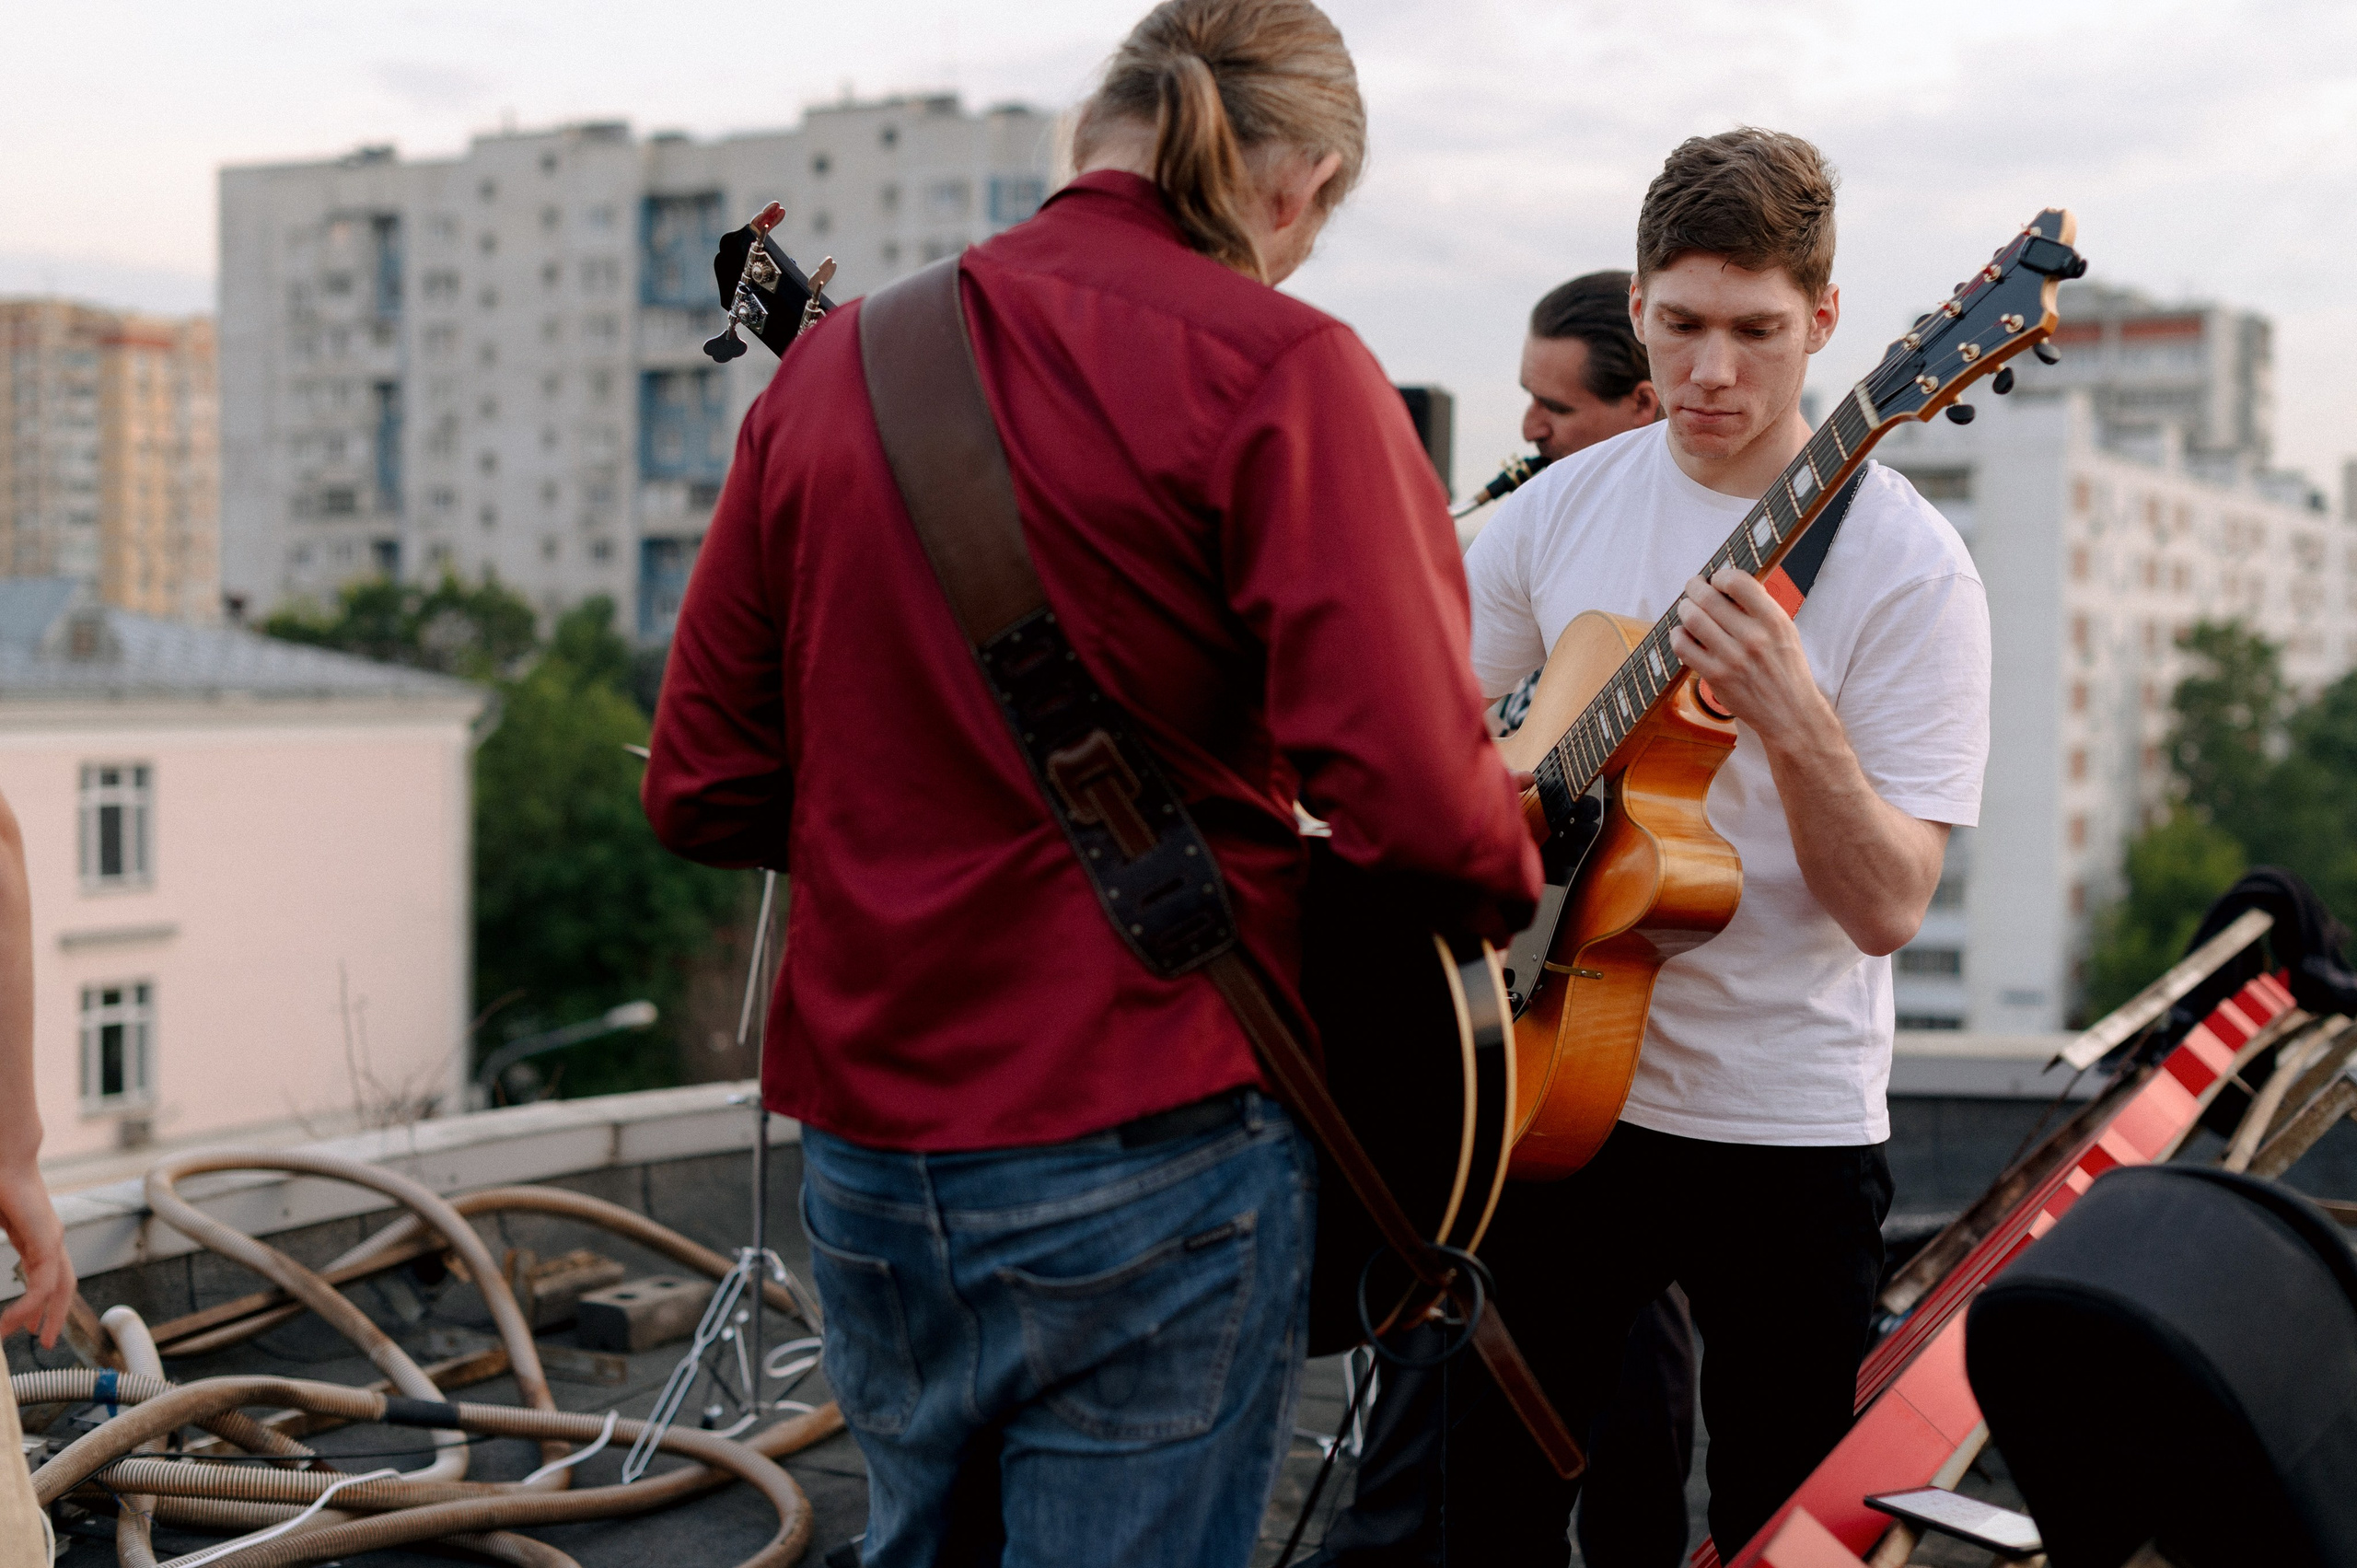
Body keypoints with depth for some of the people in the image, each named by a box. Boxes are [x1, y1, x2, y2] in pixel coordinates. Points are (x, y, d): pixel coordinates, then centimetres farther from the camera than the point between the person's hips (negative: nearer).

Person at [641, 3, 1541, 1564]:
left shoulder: (833, 362, 6)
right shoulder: (1276, 368, -11)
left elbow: (703, 789, 8)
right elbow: (1412, 788, -21)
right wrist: (1512, 883, 0)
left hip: (865, 1148, 6)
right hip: (1146, 1155, -6)